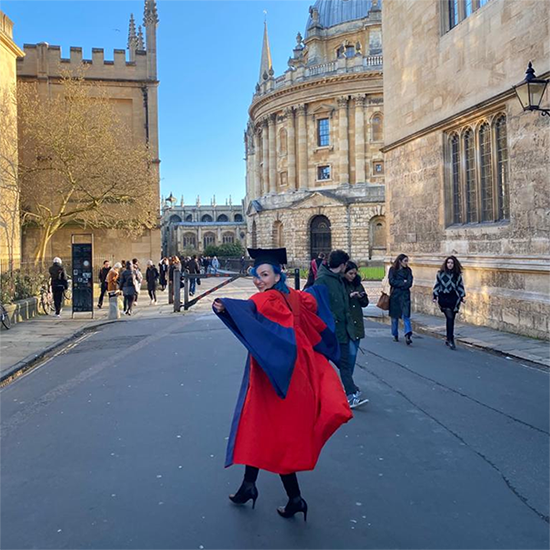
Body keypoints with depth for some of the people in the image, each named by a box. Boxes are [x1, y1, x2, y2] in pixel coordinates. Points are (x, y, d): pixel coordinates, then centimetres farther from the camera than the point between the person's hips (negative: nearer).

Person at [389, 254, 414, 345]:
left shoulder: (408, 270, 7)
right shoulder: (392, 269, 3)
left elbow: (409, 283, -3)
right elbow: (392, 281, -9)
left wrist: (398, 284, -9)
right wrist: (403, 282, -8)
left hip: (405, 295, 0)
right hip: (394, 295, 0)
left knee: (406, 315, -12)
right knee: (395, 316, 7)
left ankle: (408, 335, -21)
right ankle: (395, 335, 21)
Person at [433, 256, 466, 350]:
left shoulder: (458, 275, 7)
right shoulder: (440, 274, 3)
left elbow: (460, 286, 13)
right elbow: (437, 285, 7)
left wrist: (462, 296, 6)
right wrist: (435, 296, 3)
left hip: (454, 299, 2)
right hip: (444, 298, -2)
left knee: (451, 319, 7)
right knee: (450, 317, -16)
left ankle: (449, 339, 21)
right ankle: (451, 340, -16)